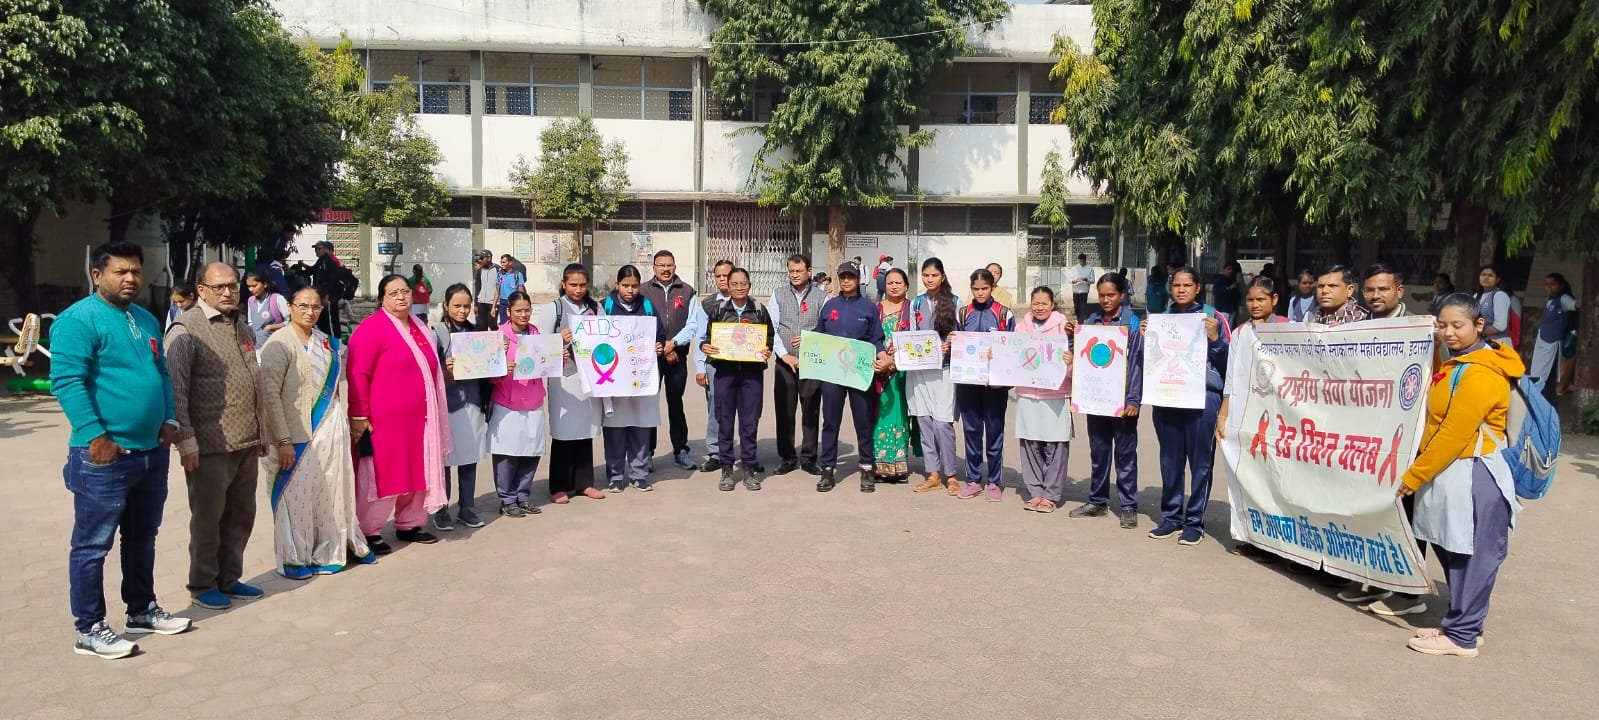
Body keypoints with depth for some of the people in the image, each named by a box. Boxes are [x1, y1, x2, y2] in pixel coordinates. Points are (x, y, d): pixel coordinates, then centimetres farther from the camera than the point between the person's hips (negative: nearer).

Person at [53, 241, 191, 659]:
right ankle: (89, 630, 10)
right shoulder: (79, 320, -12)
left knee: (142, 538, 18)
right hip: (105, 456, -8)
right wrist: (96, 436, -22)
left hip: (152, 452, 8)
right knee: (93, 544, 1)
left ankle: (142, 611, 32)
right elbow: (66, 381, -19)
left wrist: (168, 419, 10)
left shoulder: (146, 320, 14)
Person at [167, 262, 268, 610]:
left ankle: (230, 578, 28)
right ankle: (203, 584, 19)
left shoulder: (243, 327, 14)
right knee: (208, 517, 5)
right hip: (211, 445, -7)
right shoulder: (186, 329, -9)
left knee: (241, 515, 15)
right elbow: (176, 390, -13)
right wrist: (186, 441, -16)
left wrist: (262, 431, 20)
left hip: (247, 443, 7)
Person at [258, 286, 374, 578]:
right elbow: (269, 394, -14)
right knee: (296, 494, 1)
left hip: (330, 430, 6)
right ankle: (293, 559, 15)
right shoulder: (279, 344, -9)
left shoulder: (327, 342, 12)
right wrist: (282, 440, -17)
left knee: (331, 492, 10)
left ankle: (326, 553, 24)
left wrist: (343, 428, 15)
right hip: (298, 434, -6)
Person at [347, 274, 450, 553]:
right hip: (384, 421, -8)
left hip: (418, 419, 8)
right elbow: (357, 375, -16)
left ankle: (409, 524, 29)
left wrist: (448, 370, 16)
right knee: (382, 477, 0)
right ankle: (369, 532, 12)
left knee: (417, 475, 14)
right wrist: (359, 416, -17)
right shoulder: (372, 328, -11)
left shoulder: (419, 327, 14)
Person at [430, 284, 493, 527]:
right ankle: (441, 511, 14)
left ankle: (467, 508, 20)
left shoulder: (475, 332, 10)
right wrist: (446, 371, -26)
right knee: (444, 457, 2)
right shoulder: (437, 332, -4)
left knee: (470, 457, 9)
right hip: (447, 402, -4)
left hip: (472, 402, 4)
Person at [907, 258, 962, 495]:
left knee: (942, 422, -9)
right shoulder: (916, 303, 13)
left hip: (944, 368, -4)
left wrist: (951, 346, -16)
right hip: (918, 368, 4)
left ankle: (951, 474, 4)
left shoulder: (954, 302, 2)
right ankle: (933, 473, 12)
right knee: (924, 420, 4)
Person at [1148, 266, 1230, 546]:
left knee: (1200, 462, 2)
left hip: (1202, 397, -4)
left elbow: (1228, 361, -2)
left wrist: (1215, 338, -17)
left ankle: (1194, 522, 10)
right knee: (1170, 460, 11)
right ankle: (1171, 517, 22)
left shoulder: (1212, 317, 1)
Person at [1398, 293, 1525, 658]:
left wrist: (1413, 476, -14)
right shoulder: (1458, 364, 14)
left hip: (1471, 477, -10)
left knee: (1471, 559, 0)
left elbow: (1453, 435, -19)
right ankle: (1461, 624, 26)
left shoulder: (1479, 373, -19)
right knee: (1454, 555, 16)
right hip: (1451, 474, 10)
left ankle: (1461, 636, 9)